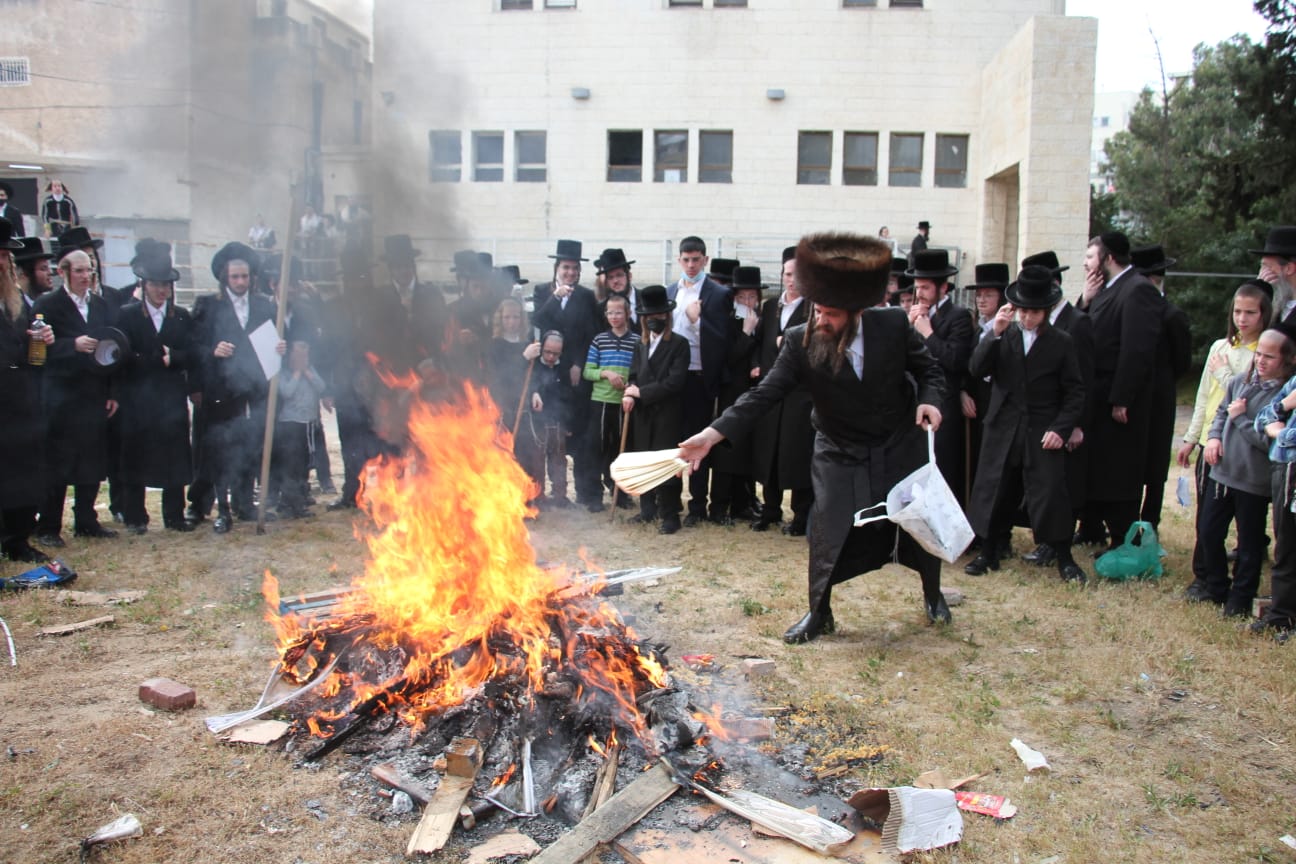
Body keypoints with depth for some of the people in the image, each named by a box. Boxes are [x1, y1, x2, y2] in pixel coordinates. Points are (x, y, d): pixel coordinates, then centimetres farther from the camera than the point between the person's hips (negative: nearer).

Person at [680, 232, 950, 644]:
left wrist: (929, 400, -23)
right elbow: (763, 395, -24)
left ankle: (933, 594, 42)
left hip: (900, 447, 1)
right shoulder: (800, 341, -21)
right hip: (840, 454, -1)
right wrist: (712, 434, -34)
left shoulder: (894, 325, -19)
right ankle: (819, 613, 16)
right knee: (827, 533, -8)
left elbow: (929, 369, -2)